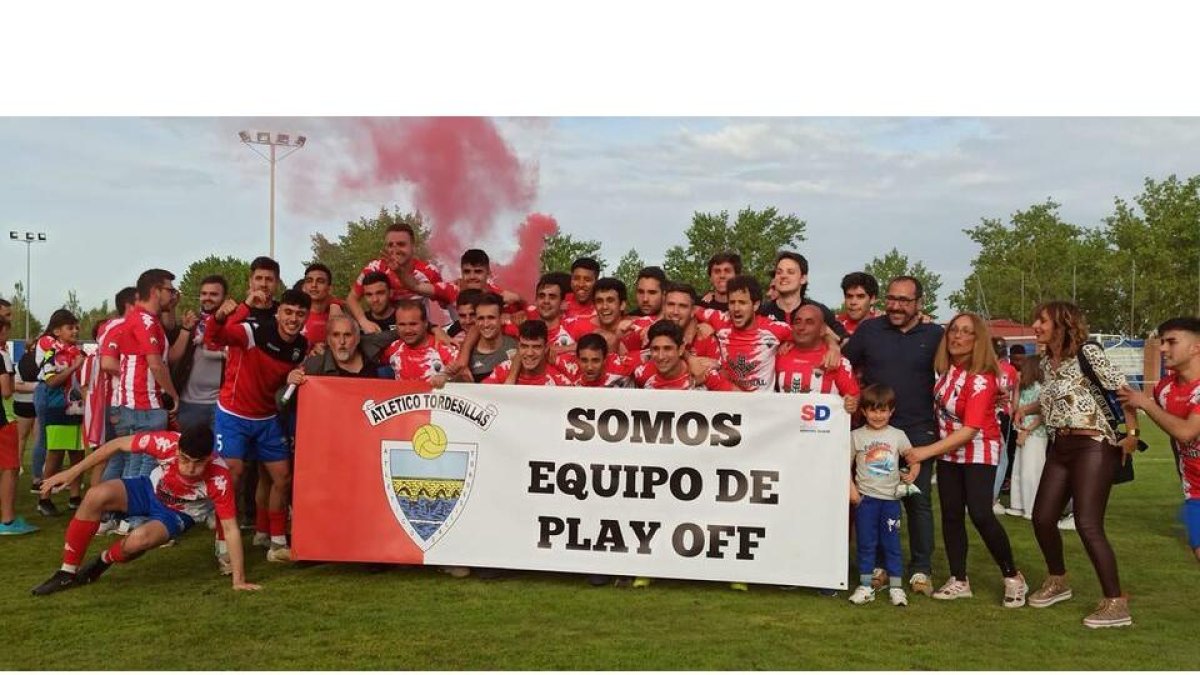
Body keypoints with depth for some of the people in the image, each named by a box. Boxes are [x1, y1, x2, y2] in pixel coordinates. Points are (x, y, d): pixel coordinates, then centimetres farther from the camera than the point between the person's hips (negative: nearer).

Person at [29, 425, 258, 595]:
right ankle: (68, 573, -6)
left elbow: (230, 528, -31)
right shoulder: (167, 442, -33)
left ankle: (103, 562, 5)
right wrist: (73, 472, -15)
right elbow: (118, 444, -18)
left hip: (179, 513, -3)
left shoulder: (219, 478, -37)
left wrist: (239, 580, -29)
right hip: (151, 490, 3)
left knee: (140, 538, -32)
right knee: (97, 496, -23)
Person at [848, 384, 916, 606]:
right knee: (866, 543, 5)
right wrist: (851, 489, -8)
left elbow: (914, 459, 6)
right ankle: (865, 586, 13)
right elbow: (847, 466, 2)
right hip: (865, 498, 0)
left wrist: (911, 474, -13)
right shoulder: (856, 436, 1)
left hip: (891, 498, 1)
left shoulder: (897, 435, 3)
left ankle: (895, 587, 13)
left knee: (891, 543, 5)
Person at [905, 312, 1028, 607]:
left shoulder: (981, 379, -23)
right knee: (951, 515, 5)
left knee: (980, 514, -15)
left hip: (979, 451, -6)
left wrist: (926, 452, -27)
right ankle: (959, 581, 14)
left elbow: (970, 430, -27)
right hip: (948, 450, 6)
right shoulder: (947, 368, -5)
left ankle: (1013, 577, 3)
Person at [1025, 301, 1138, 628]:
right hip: (1059, 447, 8)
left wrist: (1132, 434, -19)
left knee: (1088, 524, -14)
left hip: (1093, 446, -8)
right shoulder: (1046, 362, 13)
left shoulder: (1087, 353, -9)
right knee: (1043, 518, 8)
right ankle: (1058, 581, 30)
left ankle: (1116, 604, -5)